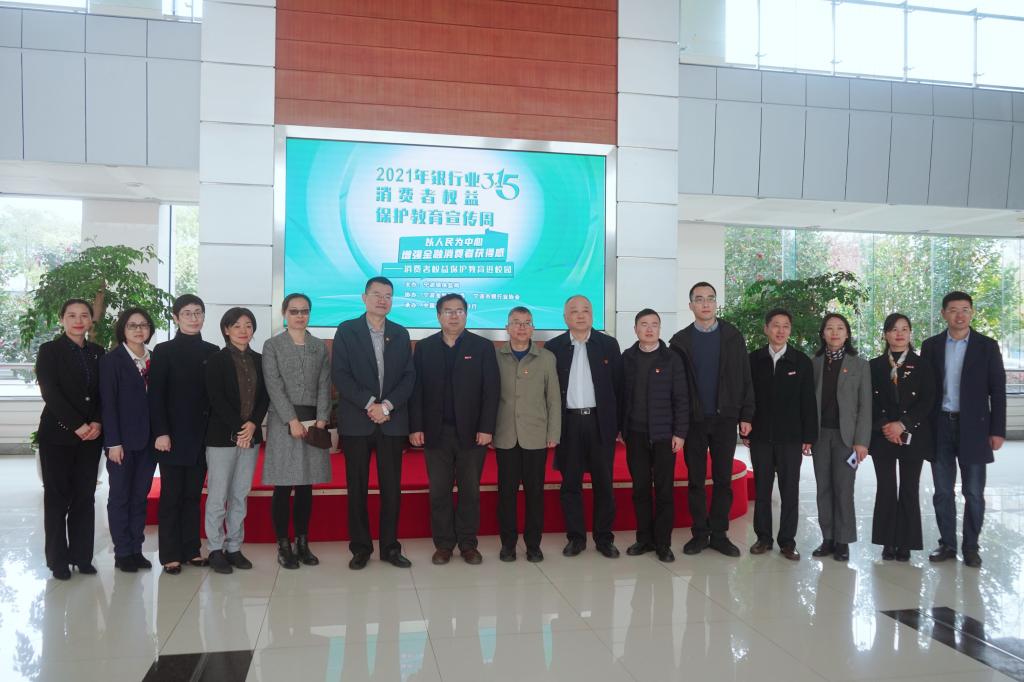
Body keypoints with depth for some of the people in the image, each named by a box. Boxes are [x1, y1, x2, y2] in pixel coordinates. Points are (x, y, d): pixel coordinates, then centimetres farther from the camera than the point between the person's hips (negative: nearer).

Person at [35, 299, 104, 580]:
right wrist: (77, 425, -16)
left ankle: (82, 556, 15)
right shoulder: (49, 350, -2)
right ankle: (58, 559, 13)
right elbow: (50, 393, -11)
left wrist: (97, 423, -9)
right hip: (58, 434, -3)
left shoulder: (97, 352, 9)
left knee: (85, 496, 6)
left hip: (91, 434, 4)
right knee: (58, 496, 3)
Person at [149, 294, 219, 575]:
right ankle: (170, 554, 10)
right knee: (171, 495, 3)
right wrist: (161, 432, -13)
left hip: (202, 435, 3)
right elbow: (155, 395, -6)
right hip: (174, 435, -3)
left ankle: (191, 549, 17)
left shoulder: (212, 352, 8)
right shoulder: (164, 351, -1)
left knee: (193, 494, 9)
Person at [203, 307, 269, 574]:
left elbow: (264, 396, 7)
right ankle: (216, 549, 10)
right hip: (222, 435, -4)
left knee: (240, 495, 9)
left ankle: (234, 547, 17)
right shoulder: (216, 360, -3)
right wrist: (237, 429, -15)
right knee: (218, 496, 0)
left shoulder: (258, 360, 11)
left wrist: (253, 424, -9)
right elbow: (216, 398, -10)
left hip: (251, 435, 5)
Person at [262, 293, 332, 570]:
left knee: (306, 486, 6)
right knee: (283, 487, -2)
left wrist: (321, 419, -8)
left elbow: (324, 386, 5)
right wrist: (293, 421, -14)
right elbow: (274, 386, -6)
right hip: (283, 422, -3)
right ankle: (283, 545, 7)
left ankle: (303, 543, 15)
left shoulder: (320, 347, 13)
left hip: (313, 422, 3)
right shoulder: (272, 345, 3)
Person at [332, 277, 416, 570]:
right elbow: (340, 374, -6)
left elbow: (408, 377, 4)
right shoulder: (346, 331, 2)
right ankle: (360, 547, 15)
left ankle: (390, 547, 15)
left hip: (392, 422, 2)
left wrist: (387, 405, -10)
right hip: (356, 422, -2)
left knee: (392, 487, 4)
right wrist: (370, 404, -14)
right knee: (357, 488, 4)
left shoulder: (401, 334, 10)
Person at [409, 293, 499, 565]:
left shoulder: (483, 347, 2)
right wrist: (416, 427, -5)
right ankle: (443, 544, 16)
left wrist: (487, 428, -10)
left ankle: (468, 543, 18)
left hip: (472, 431, -1)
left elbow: (491, 391, -3)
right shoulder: (424, 348, 6)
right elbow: (416, 390, 2)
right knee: (439, 491, 5)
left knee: (470, 490, 6)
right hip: (436, 431, 1)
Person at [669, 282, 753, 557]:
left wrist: (746, 416, -3)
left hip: (725, 419, 0)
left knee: (723, 479, 5)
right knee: (696, 480, 6)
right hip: (694, 420, 0)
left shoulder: (733, 337, 4)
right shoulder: (680, 340, 3)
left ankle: (719, 534, 14)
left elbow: (745, 379, 3)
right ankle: (699, 534, 15)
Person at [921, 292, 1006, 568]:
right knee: (942, 492, 7)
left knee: (973, 493, 4)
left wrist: (998, 430, -6)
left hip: (974, 428, -1)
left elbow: (997, 391, 0)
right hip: (940, 428, 2)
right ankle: (947, 544, 18)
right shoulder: (931, 346, 6)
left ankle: (971, 546, 16)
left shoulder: (987, 346, 2)